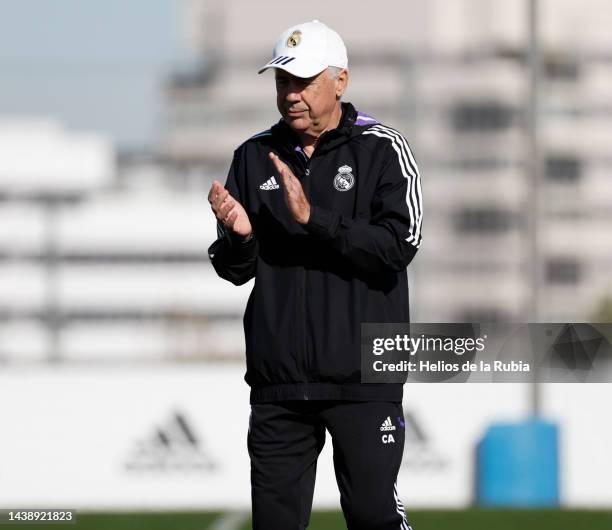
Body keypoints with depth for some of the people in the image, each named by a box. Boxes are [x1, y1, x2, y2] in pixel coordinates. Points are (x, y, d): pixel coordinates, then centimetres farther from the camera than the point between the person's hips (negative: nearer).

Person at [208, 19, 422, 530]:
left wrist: (313, 219, -20)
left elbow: (398, 246, -13)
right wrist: (239, 236, -11)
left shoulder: (383, 151, 0)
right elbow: (235, 270, 12)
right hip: (278, 381, 4)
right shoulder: (254, 157, 12)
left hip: (362, 378, -4)